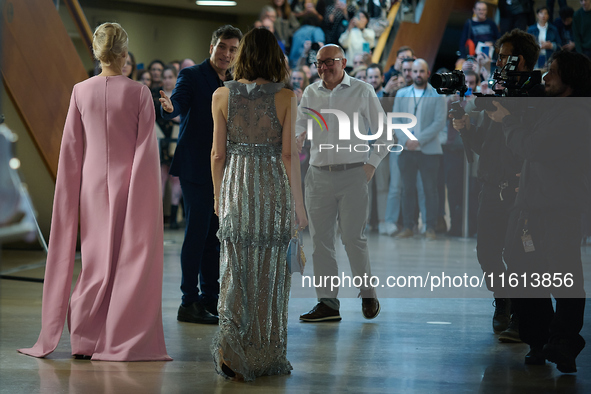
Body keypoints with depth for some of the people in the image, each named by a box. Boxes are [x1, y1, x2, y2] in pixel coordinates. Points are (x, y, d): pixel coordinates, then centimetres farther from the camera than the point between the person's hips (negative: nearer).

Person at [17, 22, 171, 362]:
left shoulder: (81, 91, -1)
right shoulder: (139, 93, -9)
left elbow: (71, 147, 3)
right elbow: (147, 146, -9)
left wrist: (73, 191, 11)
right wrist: (148, 191, -2)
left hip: (93, 184, 3)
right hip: (130, 186, -3)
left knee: (96, 261, 11)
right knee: (129, 261, 5)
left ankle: (85, 338, 12)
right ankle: (124, 340, 5)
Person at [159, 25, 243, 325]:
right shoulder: (191, 76, -5)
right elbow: (178, 104, -22)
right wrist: (169, 107, -42)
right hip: (196, 168, -7)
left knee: (216, 236, 11)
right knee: (196, 234, -7)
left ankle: (210, 300, 19)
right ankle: (189, 303, -3)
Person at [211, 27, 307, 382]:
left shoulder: (222, 95, -1)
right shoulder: (286, 97, -6)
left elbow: (218, 153, 2)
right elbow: (289, 154, -7)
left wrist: (218, 197, 14)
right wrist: (299, 204, 1)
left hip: (236, 185, 1)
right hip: (274, 189, -1)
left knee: (236, 271, 7)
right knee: (271, 272, 8)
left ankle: (231, 346, -9)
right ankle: (267, 357, 14)